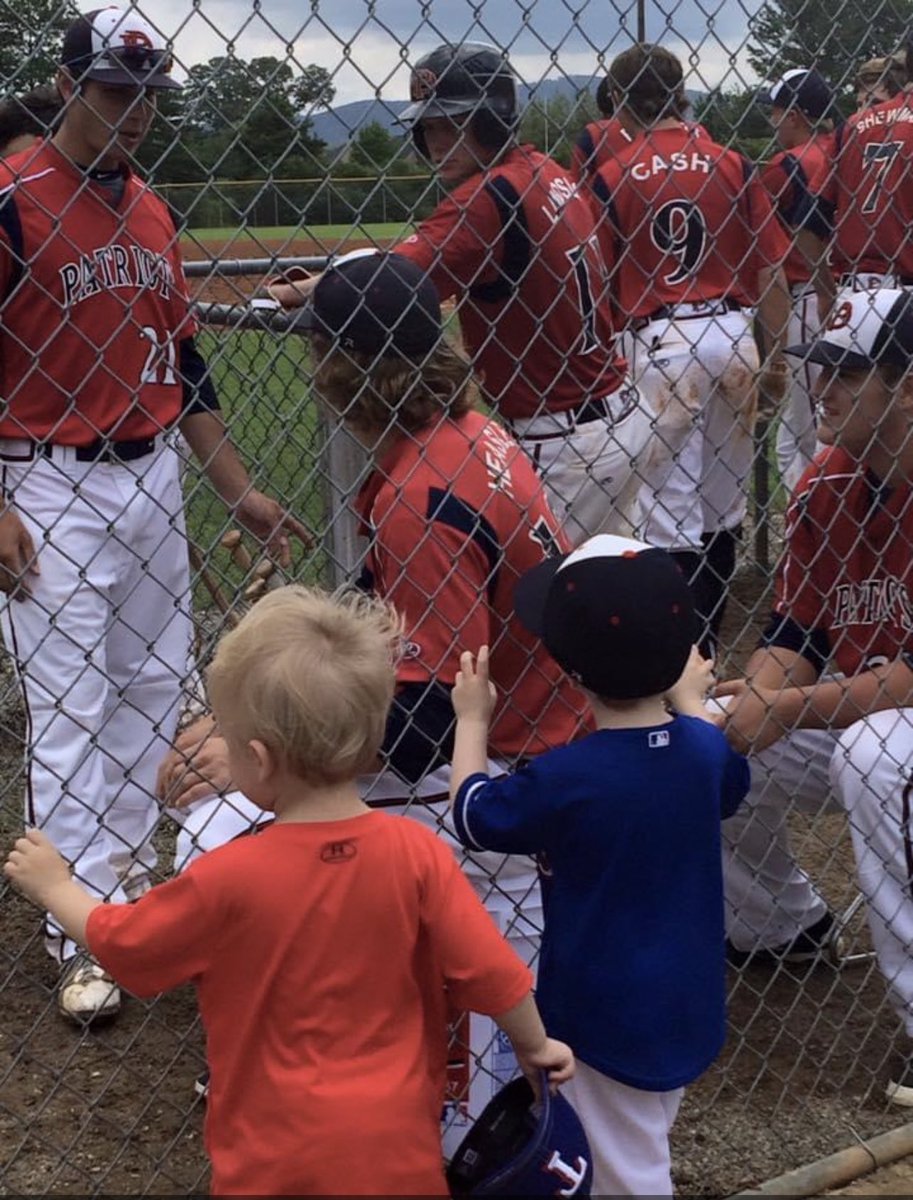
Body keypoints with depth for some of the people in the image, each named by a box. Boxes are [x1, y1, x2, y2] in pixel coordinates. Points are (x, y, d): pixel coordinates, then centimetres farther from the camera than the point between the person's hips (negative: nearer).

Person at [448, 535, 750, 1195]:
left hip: (607, 1022, -6)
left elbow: (475, 814, -8)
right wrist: (691, 700, 30)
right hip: (689, 1011, 7)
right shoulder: (702, 746, -10)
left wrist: (472, 720, 5)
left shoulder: (567, 777, -27)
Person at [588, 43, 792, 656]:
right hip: (733, 333, 3)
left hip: (662, 344, -3)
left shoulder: (612, 177, -3)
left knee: (673, 514, 2)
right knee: (725, 503, 16)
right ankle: (710, 641, 28)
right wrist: (776, 357, 12)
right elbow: (772, 272, 3)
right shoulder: (732, 164, 3)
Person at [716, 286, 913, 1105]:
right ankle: (787, 928, 24)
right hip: (847, 711, 8)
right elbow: (794, 637, 0)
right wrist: (752, 702, -20)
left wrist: (787, 710, -29)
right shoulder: (823, 489, -2)